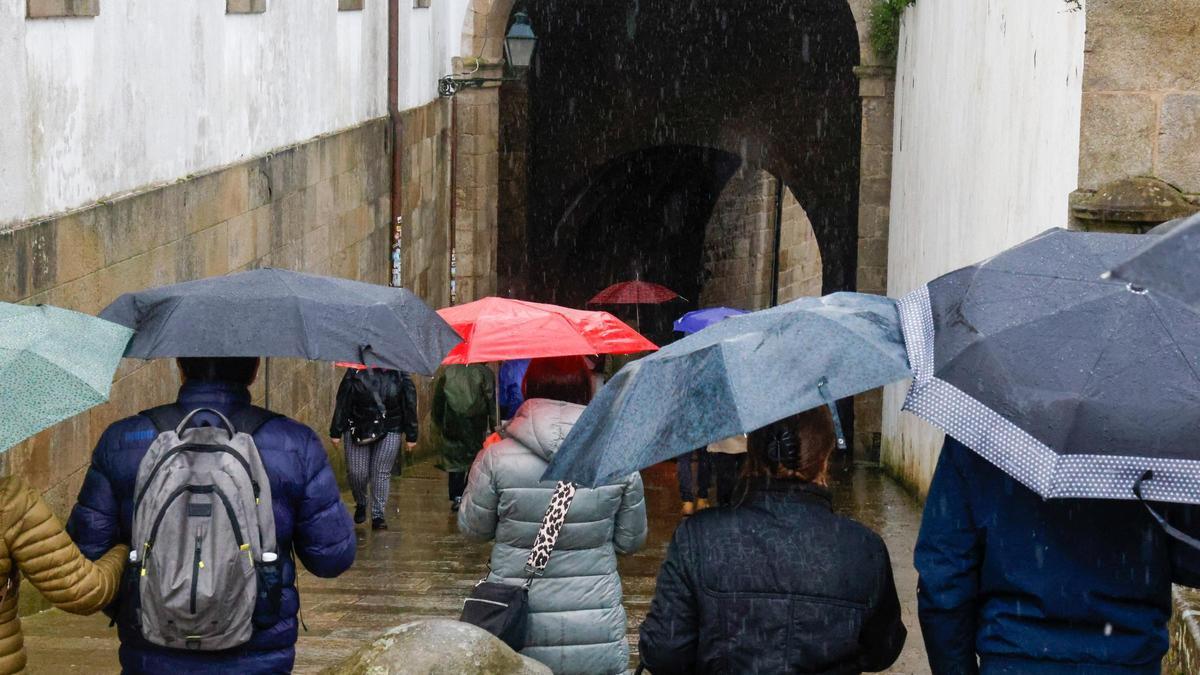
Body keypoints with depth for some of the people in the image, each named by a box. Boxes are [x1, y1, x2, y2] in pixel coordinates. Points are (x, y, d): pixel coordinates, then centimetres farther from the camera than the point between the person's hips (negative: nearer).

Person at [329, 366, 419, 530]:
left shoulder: (400, 375, -5)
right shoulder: (356, 372, -8)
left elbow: (409, 404, 2)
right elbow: (342, 403, -3)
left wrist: (411, 436, 2)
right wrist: (336, 432, -2)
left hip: (389, 432, 0)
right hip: (357, 429, 0)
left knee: (381, 472, -2)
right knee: (356, 472, -1)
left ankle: (378, 515, 7)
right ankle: (360, 504, 27)